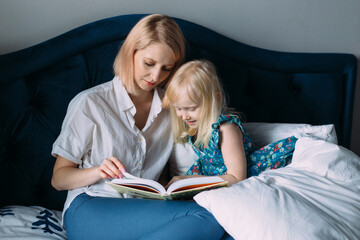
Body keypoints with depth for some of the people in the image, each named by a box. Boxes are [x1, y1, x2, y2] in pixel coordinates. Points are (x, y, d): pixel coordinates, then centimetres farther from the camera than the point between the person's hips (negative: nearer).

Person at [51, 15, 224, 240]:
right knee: (205, 218, -29)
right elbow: (58, 179, 3)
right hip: (89, 210, -4)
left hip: (144, 212, 5)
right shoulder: (90, 103, 1)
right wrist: (97, 171, -17)